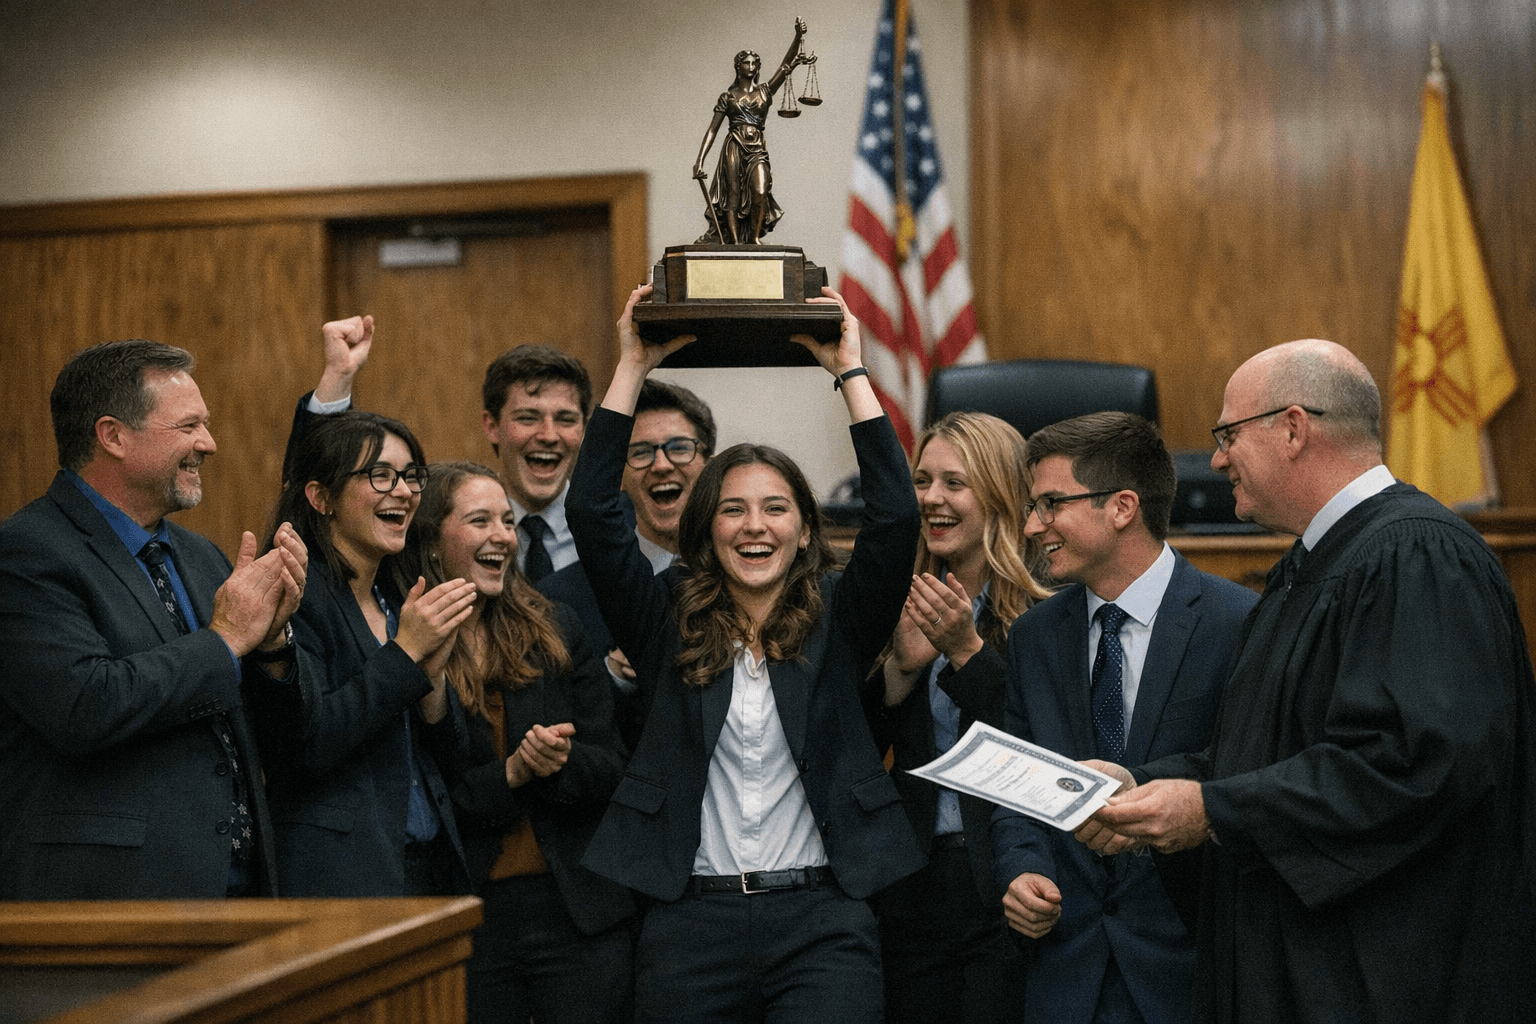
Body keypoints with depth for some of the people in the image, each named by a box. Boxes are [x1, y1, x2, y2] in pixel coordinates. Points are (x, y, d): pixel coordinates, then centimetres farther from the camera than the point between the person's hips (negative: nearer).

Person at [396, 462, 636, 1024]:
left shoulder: (556, 631, 7)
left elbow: (613, 766, 6)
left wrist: (560, 764, -14)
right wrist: (509, 776, -16)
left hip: (577, 912, 3)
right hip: (465, 922, -2)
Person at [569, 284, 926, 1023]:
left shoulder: (837, 624, 7)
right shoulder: (668, 623, 7)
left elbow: (895, 516, -5)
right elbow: (591, 511, 0)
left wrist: (850, 372, -3)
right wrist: (633, 368, 0)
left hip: (822, 921, -1)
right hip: (691, 922, 1)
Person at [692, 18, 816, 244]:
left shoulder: (765, 91, 12)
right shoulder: (728, 97, 9)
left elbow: (786, 65, 0)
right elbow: (713, 130, 8)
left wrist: (798, 37, -14)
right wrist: (700, 160, -1)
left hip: (757, 149, 1)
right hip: (734, 147, -1)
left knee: (760, 193, -18)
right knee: (733, 195, -8)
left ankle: (755, 237, -9)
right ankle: (734, 241, -10)